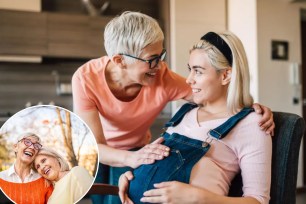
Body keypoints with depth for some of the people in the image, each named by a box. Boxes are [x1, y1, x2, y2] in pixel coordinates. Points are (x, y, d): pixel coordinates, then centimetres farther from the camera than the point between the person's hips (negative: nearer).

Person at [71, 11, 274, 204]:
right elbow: (94, 146, -35)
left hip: (135, 150, 1)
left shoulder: (163, 78, -30)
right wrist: (131, 158, -55)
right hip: (95, 152, -1)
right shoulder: (86, 79, -33)